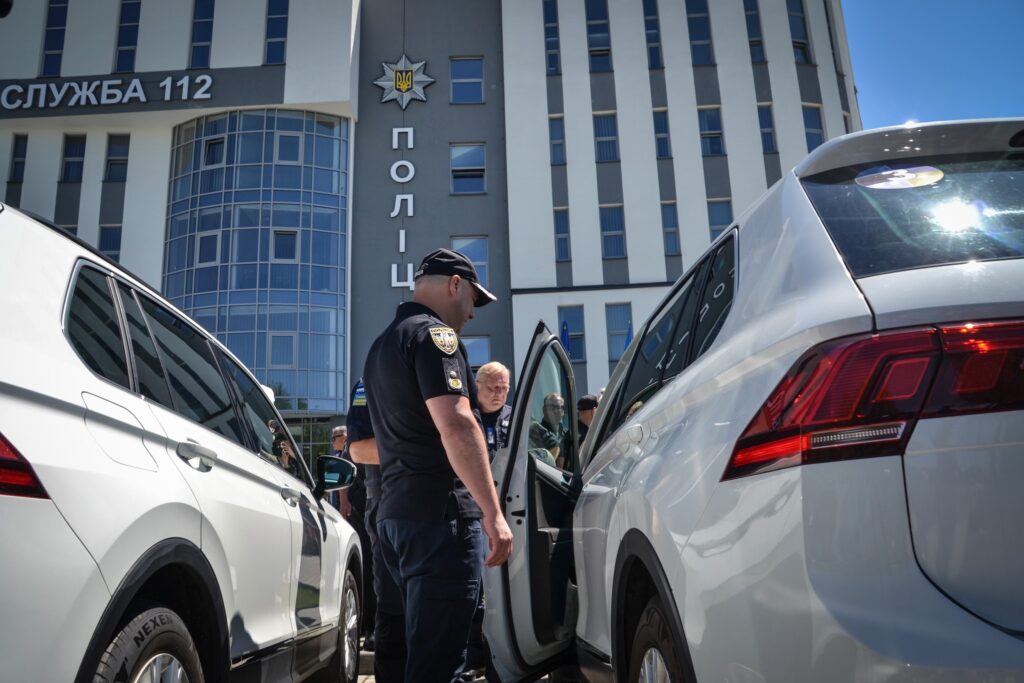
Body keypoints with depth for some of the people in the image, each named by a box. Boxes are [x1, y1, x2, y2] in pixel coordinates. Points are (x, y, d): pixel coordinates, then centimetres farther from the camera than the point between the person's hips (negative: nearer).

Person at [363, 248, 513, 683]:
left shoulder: (383, 344, 22)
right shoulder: (433, 333, -9)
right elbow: (456, 425, -21)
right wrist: (493, 512, -21)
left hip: (396, 511, 10)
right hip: (440, 512, -10)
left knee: (422, 647, 16)